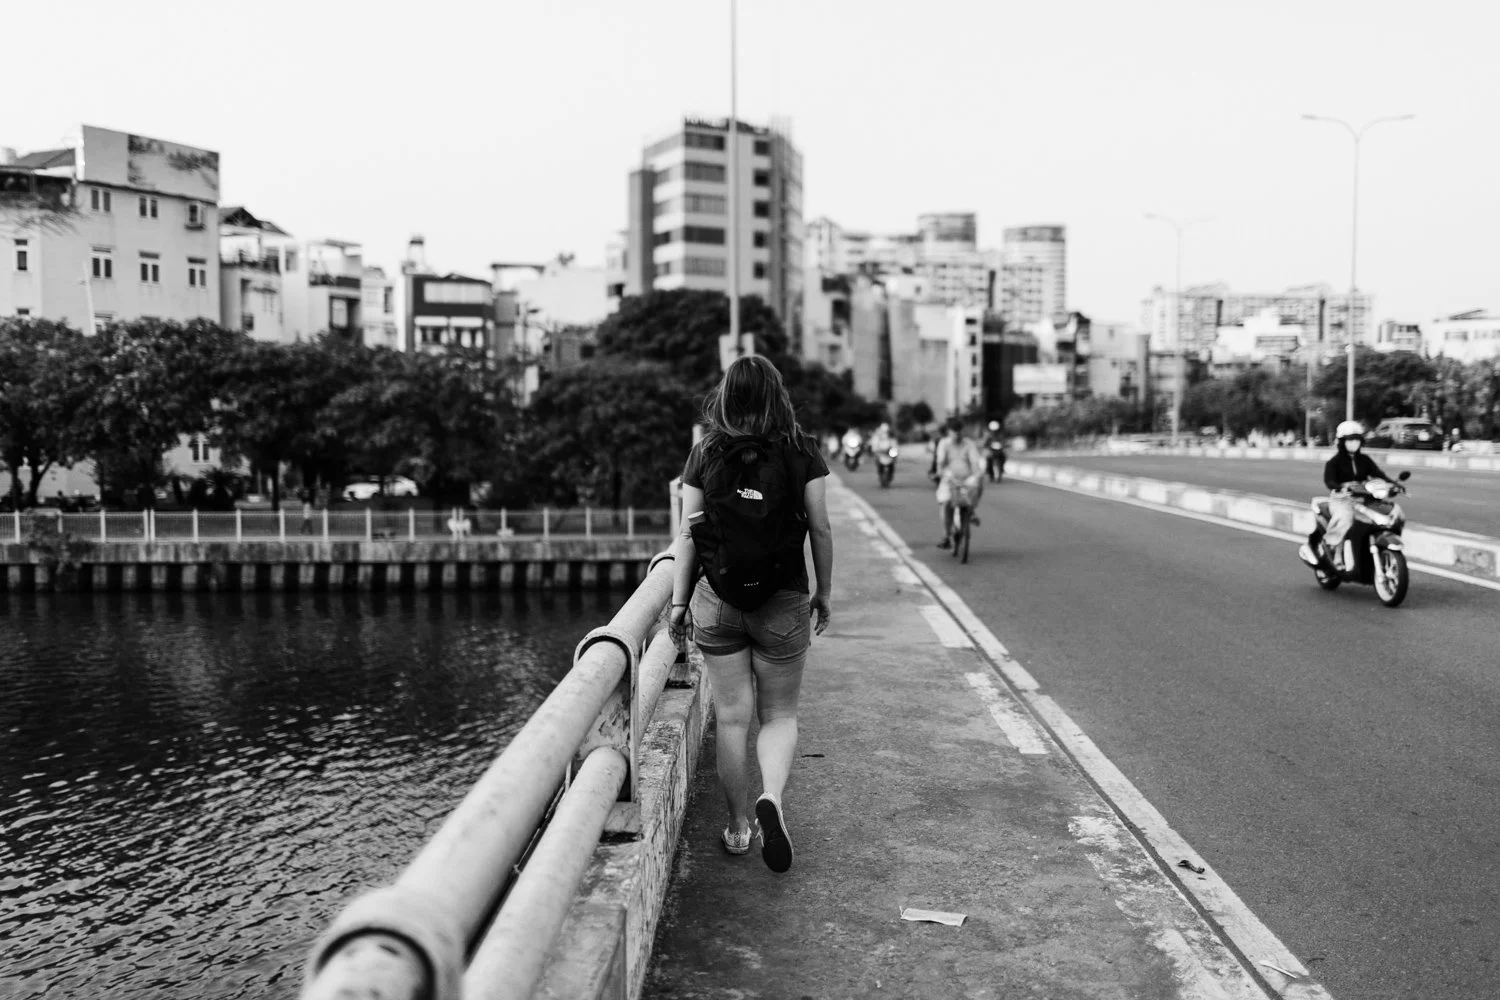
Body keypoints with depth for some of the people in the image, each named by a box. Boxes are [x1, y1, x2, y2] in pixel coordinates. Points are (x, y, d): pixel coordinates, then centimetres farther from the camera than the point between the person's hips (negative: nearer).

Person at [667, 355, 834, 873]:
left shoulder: (705, 454, -1)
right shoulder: (802, 453, -4)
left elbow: (688, 533, -2)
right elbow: (820, 529, -2)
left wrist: (679, 601, 5)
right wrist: (824, 591, 10)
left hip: (717, 601, 1)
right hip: (783, 602, -1)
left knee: (732, 718, 11)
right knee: (779, 715, 14)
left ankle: (737, 826, 19)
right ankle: (772, 797, -11)